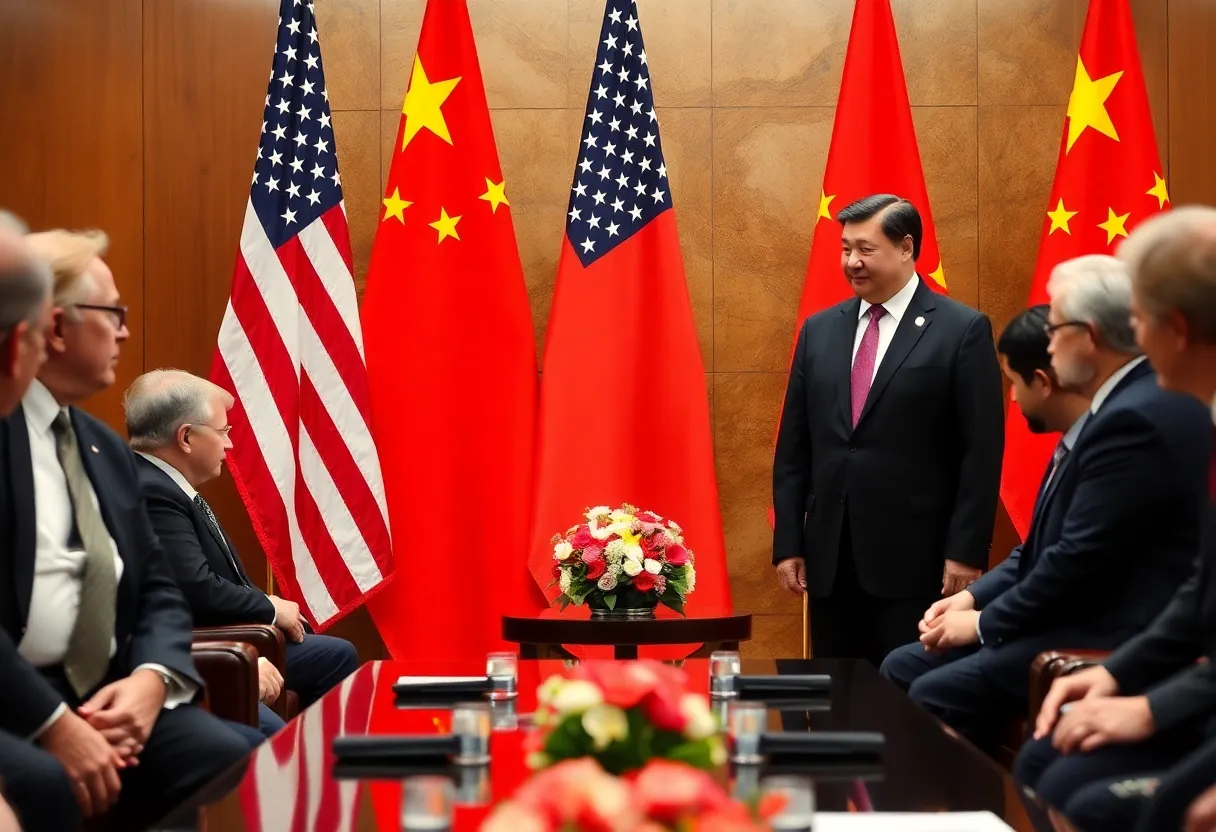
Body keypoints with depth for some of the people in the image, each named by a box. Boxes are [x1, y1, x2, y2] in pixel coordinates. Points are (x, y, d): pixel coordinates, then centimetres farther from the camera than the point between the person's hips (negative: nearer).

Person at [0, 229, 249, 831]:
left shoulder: (107, 447, 18)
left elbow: (157, 589, 16)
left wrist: (152, 678, -5)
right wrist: (52, 723, -21)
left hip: (105, 695, 7)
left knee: (233, 767, -17)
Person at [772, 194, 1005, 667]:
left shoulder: (962, 330, -2)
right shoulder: (819, 330, 12)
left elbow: (981, 452, -6)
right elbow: (793, 447, 11)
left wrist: (966, 552, -11)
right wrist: (788, 543, 6)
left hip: (917, 558, -4)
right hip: (830, 558, 5)